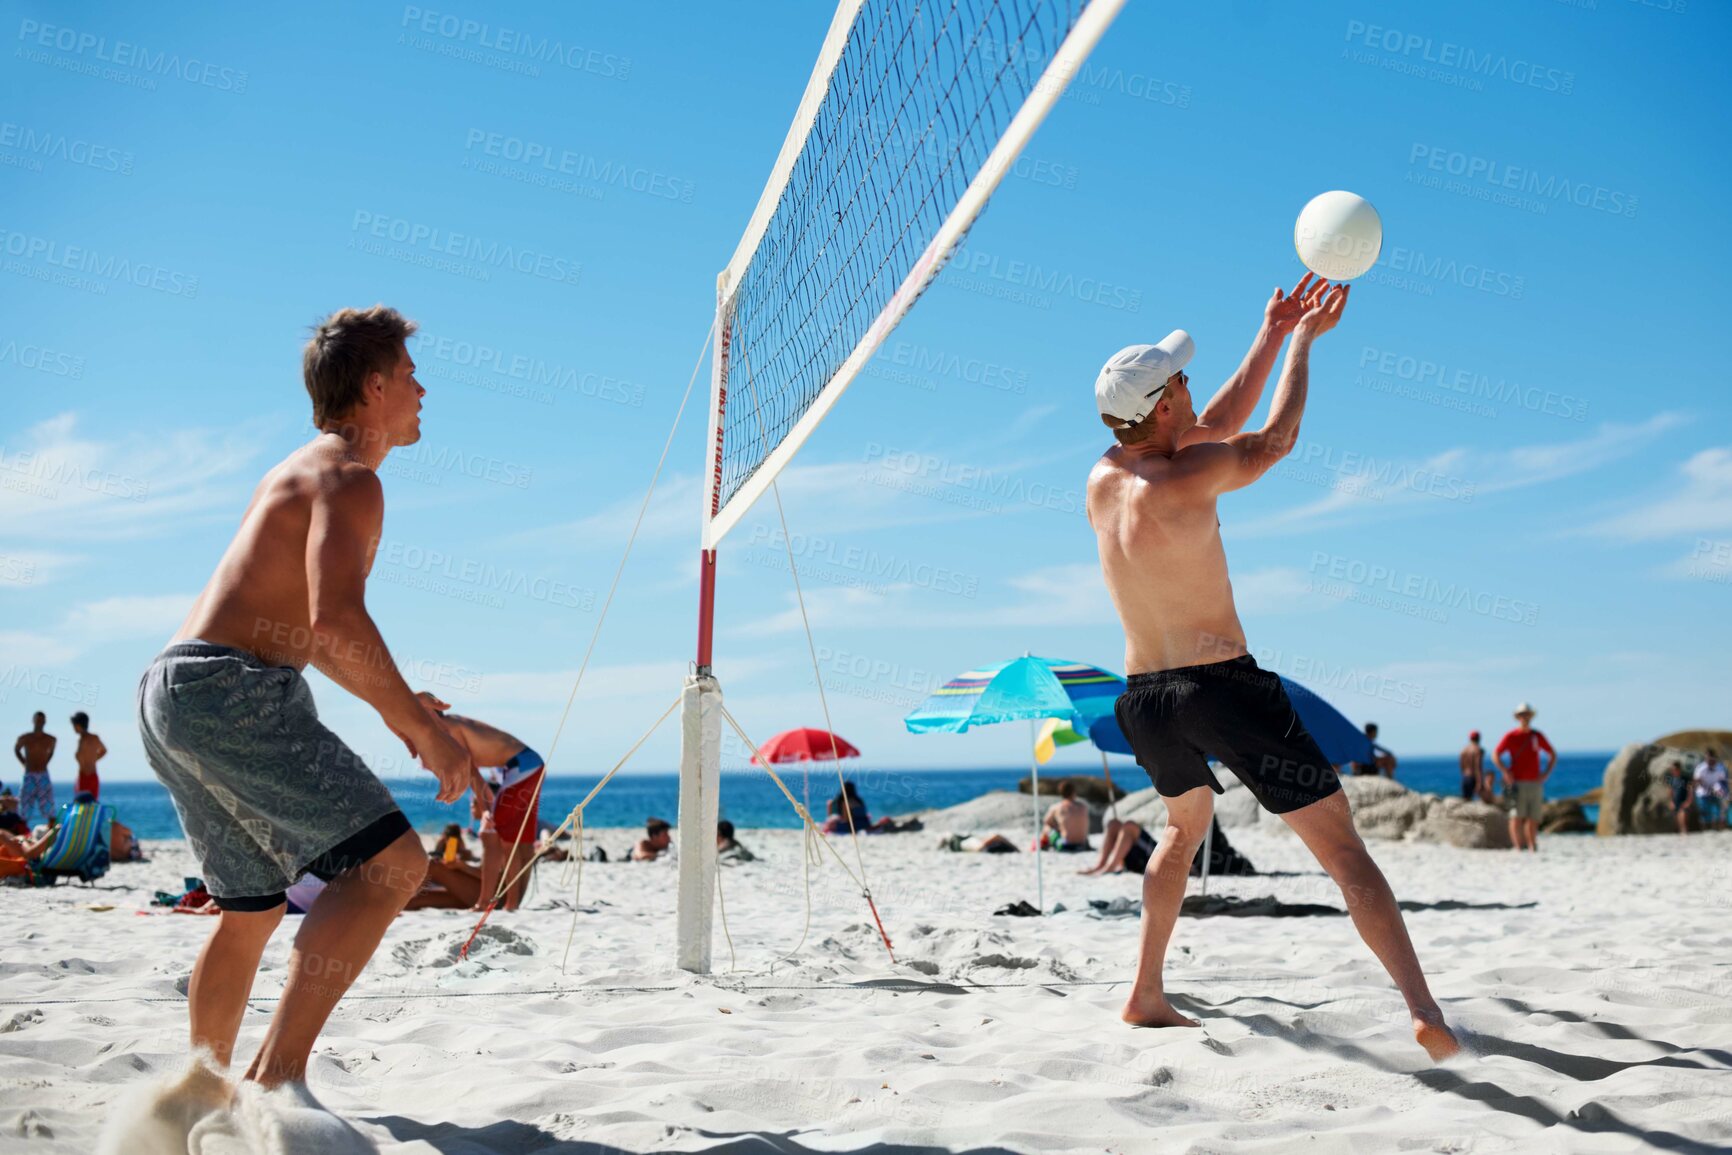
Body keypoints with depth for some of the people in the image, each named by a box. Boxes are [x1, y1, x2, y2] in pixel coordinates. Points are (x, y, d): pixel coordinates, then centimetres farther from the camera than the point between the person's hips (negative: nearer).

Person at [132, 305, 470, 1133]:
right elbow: (336, 618, -24)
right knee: (391, 862, -14)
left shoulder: (303, 471, 24)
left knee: (250, 909, 21)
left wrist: (394, 705, 31)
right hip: (232, 692, -10)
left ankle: (202, 1091, 33)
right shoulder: (347, 477, -8)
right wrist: (420, 726, -19)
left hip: (169, 692, 10)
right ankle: (278, 1075, -20)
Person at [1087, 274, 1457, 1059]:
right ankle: (1422, 1008, -10)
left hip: (1143, 698, 7)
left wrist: (1270, 337, 20)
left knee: (1185, 827, 30)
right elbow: (1274, 440, 3)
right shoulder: (1186, 478, -15)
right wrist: (1302, 342, 14)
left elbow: (1218, 427, 17)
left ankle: (1147, 996, 30)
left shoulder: (1103, 478, 5)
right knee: (1342, 847, -1)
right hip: (1223, 686, -7)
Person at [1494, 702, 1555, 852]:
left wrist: (1546, 773, 7)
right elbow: (1495, 756, -1)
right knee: (1517, 817, -9)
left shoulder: (1537, 736, 10)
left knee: (1533, 819, 6)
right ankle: (1519, 847, -9)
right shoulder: (1511, 736, 0)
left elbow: (1553, 755, 20)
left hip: (1535, 783, 4)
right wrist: (1506, 772, -12)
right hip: (1517, 783, -3)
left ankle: (1534, 849, 14)